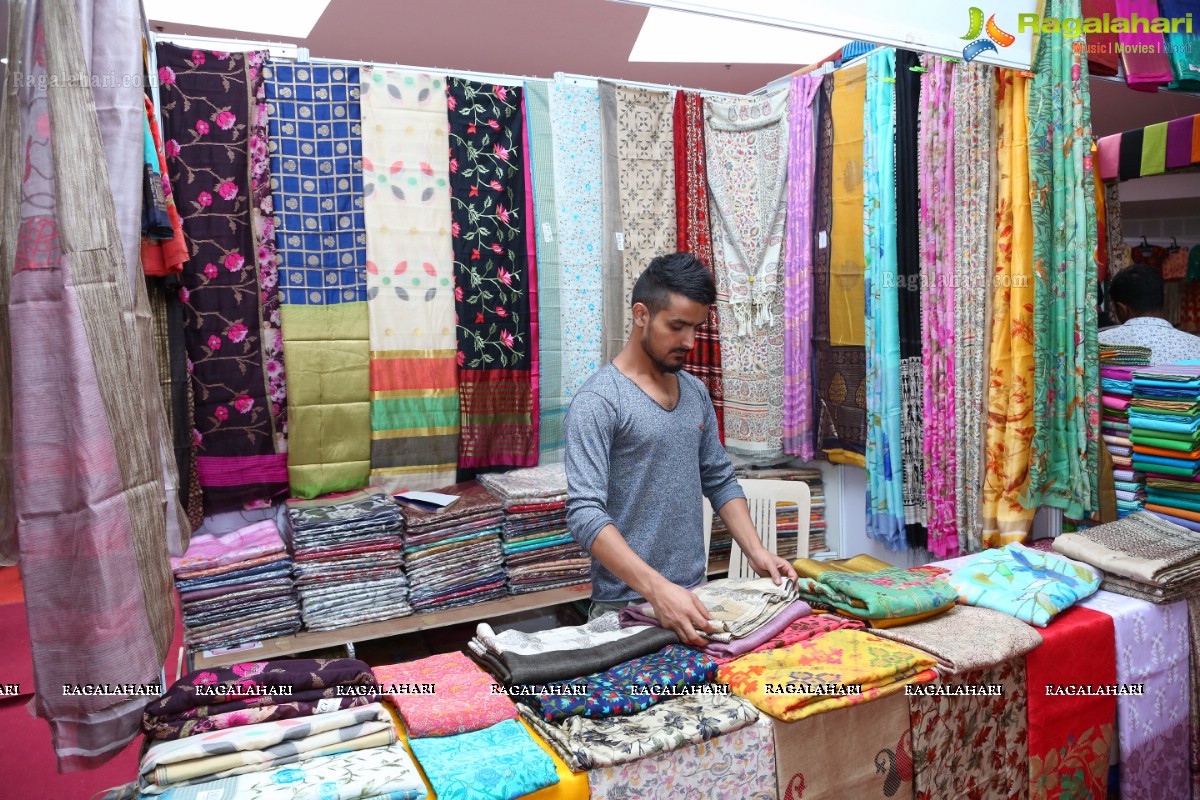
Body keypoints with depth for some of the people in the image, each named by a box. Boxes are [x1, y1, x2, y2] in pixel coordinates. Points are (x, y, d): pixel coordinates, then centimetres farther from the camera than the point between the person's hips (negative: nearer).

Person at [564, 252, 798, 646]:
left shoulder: (696, 392, 7)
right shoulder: (598, 401, -16)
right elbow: (584, 513, -24)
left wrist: (756, 552, 1)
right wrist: (657, 589, -31)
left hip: (694, 597, 7)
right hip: (628, 607, -6)